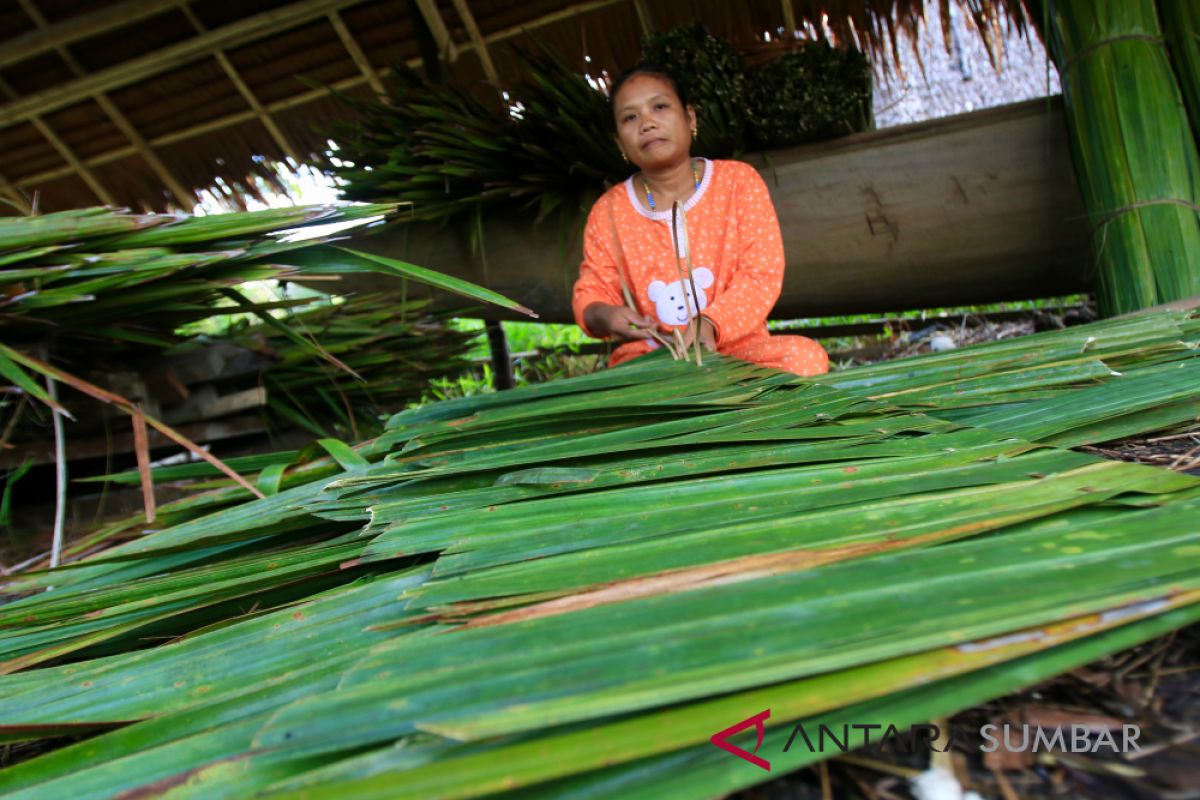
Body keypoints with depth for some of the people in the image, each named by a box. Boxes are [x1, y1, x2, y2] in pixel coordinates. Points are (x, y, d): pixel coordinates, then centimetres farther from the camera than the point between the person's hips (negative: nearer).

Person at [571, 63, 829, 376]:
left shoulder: (739, 181, 0)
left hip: (735, 347, 0)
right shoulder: (608, 212, 3)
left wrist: (711, 323, -24)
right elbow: (590, 293, 8)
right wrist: (604, 316, -19)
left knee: (805, 356, -30)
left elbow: (761, 274, -5)